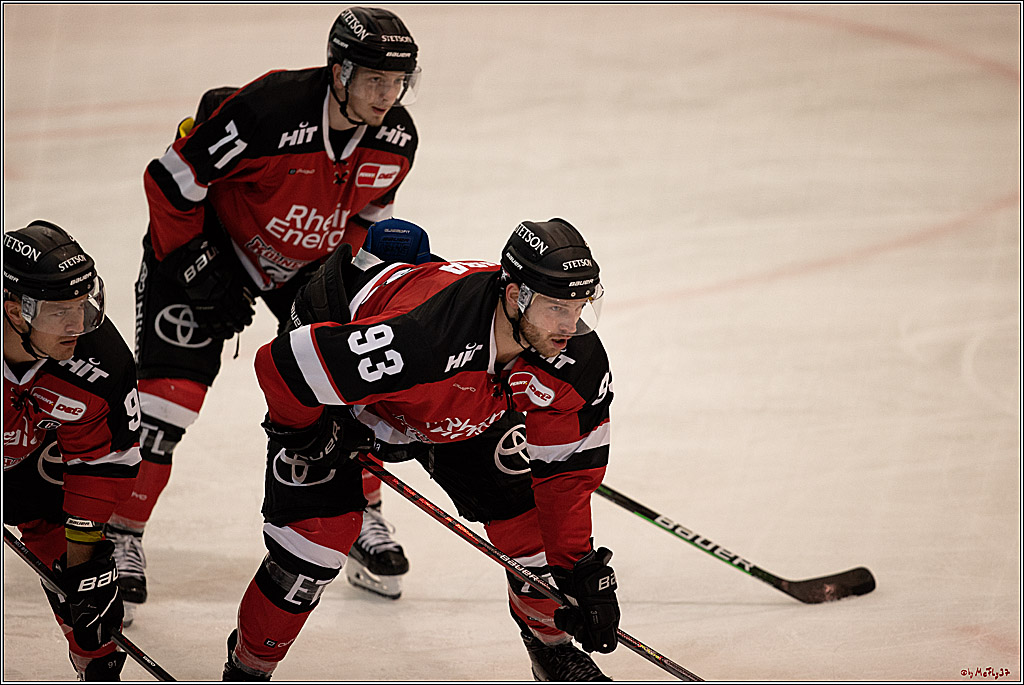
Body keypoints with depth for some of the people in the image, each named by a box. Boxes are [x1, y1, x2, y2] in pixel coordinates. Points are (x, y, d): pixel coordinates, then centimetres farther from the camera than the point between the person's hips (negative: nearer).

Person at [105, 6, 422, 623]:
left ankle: (363, 520, 20)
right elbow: (170, 181, -24)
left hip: (309, 259, 5)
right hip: (207, 244, -5)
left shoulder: (397, 138, -15)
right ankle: (121, 539, 1)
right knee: (172, 389, -12)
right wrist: (197, 273, -21)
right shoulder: (266, 110, -35)